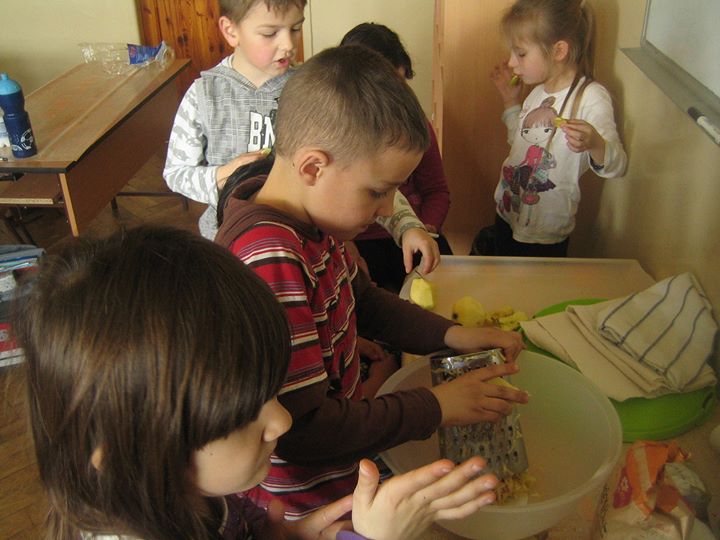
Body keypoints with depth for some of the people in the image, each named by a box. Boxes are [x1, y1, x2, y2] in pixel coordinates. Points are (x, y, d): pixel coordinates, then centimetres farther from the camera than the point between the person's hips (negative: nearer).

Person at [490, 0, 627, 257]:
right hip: (507, 215, 8)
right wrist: (511, 99, 11)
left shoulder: (591, 98, -20)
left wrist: (595, 144, -45)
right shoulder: (538, 92, 3)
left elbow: (616, 166, -25)